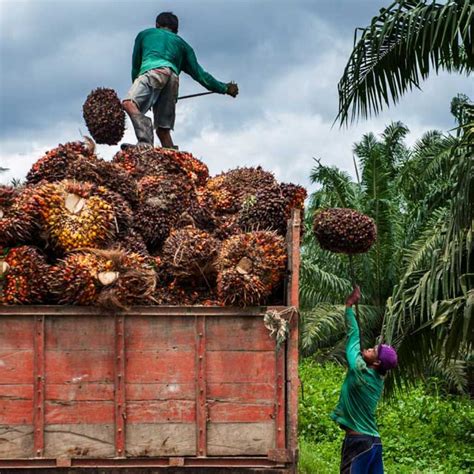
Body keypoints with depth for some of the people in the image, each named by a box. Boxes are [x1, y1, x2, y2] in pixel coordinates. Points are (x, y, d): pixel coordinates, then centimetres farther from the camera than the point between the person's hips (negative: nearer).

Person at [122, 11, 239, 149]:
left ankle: (145, 142, -51)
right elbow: (198, 73, 28)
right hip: (173, 78, 4)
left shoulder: (145, 34, 31)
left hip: (152, 71, -4)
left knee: (129, 103, -26)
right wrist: (224, 88, 36)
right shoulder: (182, 44, 35)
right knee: (163, 129, 9)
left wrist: (135, 83, 48)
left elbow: (135, 65, 34)